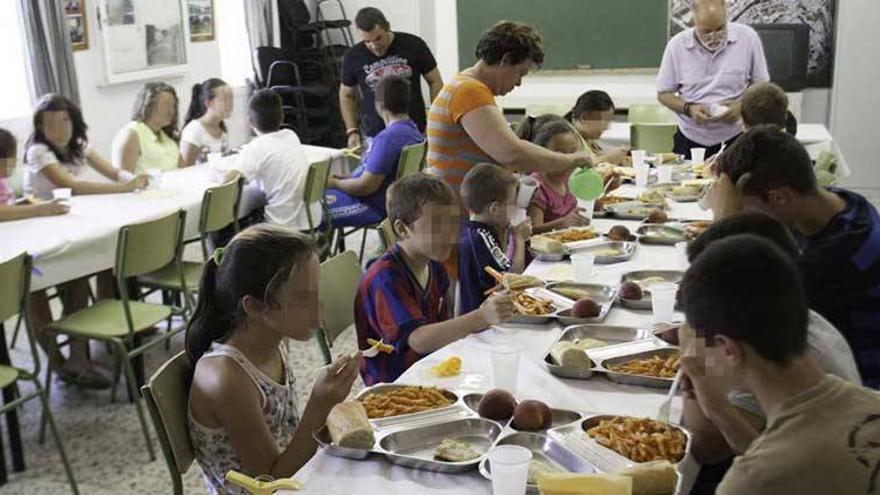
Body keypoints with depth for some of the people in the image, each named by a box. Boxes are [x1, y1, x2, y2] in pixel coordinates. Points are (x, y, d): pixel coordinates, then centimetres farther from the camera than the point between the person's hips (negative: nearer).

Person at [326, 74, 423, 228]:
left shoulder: (388, 137, -24)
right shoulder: (412, 129, 6)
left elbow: (366, 186, -21)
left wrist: (334, 183, -5)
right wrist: (345, 178, 13)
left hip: (375, 208, -10)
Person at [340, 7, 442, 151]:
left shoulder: (413, 45, -4)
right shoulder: (353, 56, -1)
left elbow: (435, 82, 4)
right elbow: (347, 95, 13)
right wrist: (352, 131, 3)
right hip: (375, 137, 1)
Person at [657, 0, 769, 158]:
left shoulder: (748, 37, -5)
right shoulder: (677, 45, -4)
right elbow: (664, 94, 3)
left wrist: (743, 106, -16)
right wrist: (688, 108, -15)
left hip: (736, 138, -1)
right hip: (690, 139, 1)